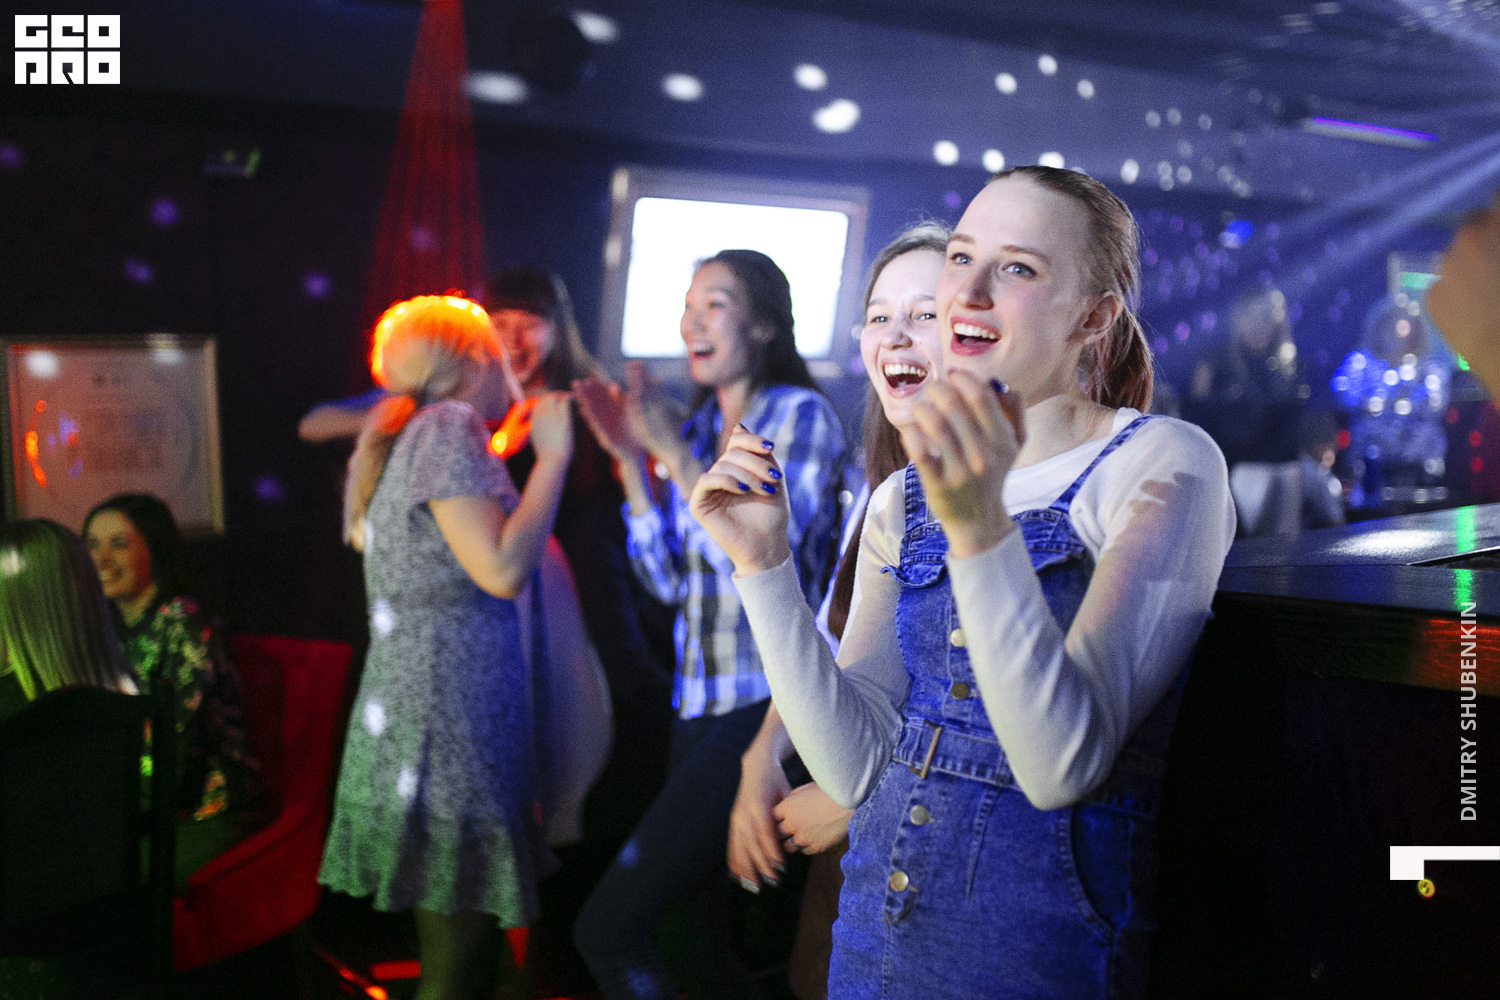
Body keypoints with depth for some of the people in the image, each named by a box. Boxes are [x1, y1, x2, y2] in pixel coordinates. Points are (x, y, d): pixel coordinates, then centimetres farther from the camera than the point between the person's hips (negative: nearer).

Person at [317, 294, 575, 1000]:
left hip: (410, 697, 9)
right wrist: (553, 453, -11)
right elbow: (502, 571, -20)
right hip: (450, 710, -9)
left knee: (452, 901, 14)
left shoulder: (413, 434, 17)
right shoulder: (448, 425, -12)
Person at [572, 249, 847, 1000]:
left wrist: (677, 454, -18)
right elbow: (670, 580, 9)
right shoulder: (700, 425, 13)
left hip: (763, 707, -8)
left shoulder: (800, 414, -8)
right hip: (700, 706, 8)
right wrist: (631, 460, 2)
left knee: (608, 927, -13)